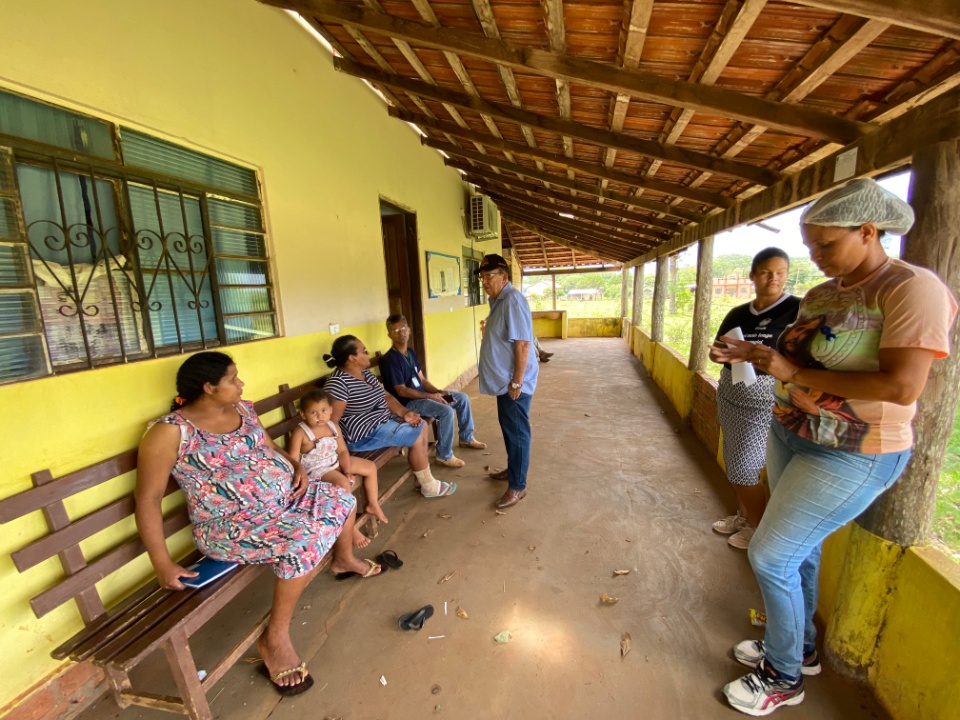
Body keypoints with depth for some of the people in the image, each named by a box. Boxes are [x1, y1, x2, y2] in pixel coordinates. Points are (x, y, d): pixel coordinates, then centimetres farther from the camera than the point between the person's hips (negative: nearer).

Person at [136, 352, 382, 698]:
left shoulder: (242, 409, 5)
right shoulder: (170, 432, -17)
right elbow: (148, 499, -15)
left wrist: (298, 467, -1)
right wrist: (162, 564, -17)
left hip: (286, 496, 8)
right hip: (233, 524, -7)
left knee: (342, 499, 8)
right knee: (305, 540, -30)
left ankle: (344, 559, 38)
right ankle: (275, 639, -8)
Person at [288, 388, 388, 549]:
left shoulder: (333, 427, 0)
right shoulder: (300, 432, -18)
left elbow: (342, 451, 3)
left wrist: (347, 471, -8)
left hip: (335, 462, 8)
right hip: (316, 469, -8)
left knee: (370, 466, 8)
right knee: (343, 483, -34)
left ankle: (373, 505, 24)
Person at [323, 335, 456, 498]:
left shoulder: (365, 372, 5)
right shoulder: (337, 383, -23)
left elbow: (385, 395, 8)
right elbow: (331, 421, -25)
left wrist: (404, 413, -5)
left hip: (383, 419, 10)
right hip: (364, 433, -10)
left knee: (421, 425, 10)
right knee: (417, 438, -13)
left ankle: (423, 474, 19)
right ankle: (429, 486, 5)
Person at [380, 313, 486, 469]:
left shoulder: (411, 352, 8)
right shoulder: (389, 359, -19)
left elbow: (422, 380, 10)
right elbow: (401, 391, -21)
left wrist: (439, 391, -6)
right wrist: (431, 396, -21)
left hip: (422, 394, 9)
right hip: (407, 402, -9)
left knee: (462, 398, 8)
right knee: (447, 411, -28)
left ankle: (466, 438, 25)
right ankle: (444, 456, -10)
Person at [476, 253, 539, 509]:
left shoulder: (513, 300, -20)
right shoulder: (498, 300, 11)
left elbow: (522, 344, -24)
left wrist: (517, 381, -23)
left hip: (514, 383, -10)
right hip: (503, 381, 10)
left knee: (517, 432, 1)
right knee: (508, 428, 21)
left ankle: (518, 486, 15)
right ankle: (513, 468, 39)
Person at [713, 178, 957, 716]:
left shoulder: (912, 288, -17)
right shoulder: (822, 293, 7)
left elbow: (901, 387, -26)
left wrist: (794, 373, -22)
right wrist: (754, 354, -1)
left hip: (851, 457, -8)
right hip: (790, 437, 8)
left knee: (771, 557, -3)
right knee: (799, 550, 20)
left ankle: (785, 677, 23)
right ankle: (799, 647, 43)